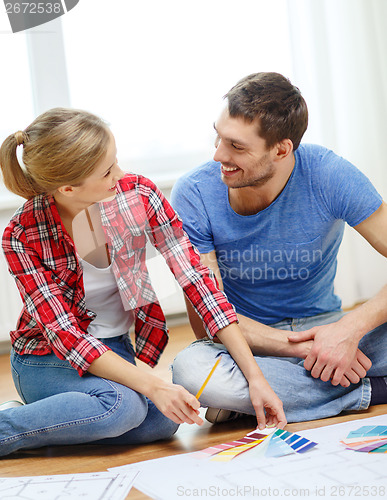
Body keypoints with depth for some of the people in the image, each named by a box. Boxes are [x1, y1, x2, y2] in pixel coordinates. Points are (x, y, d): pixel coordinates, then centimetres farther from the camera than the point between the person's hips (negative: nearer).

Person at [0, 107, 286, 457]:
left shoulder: (138, 195, -16)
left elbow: (196, 278, -16)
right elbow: (65, 335, -23)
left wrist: (255, 376, -20)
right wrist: (153, 386, -34)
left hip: (116, 349, 4)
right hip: (46, 359, -4)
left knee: (164, 421, -25)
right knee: (122, 404, -33)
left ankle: (44, 421, -5)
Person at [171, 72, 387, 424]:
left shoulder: (329, 176, -16)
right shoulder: (193, 195, -15)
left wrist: (351, 327, -31)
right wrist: (302, 347, -25)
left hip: (324, 326, 1)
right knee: (191, 370, -35)